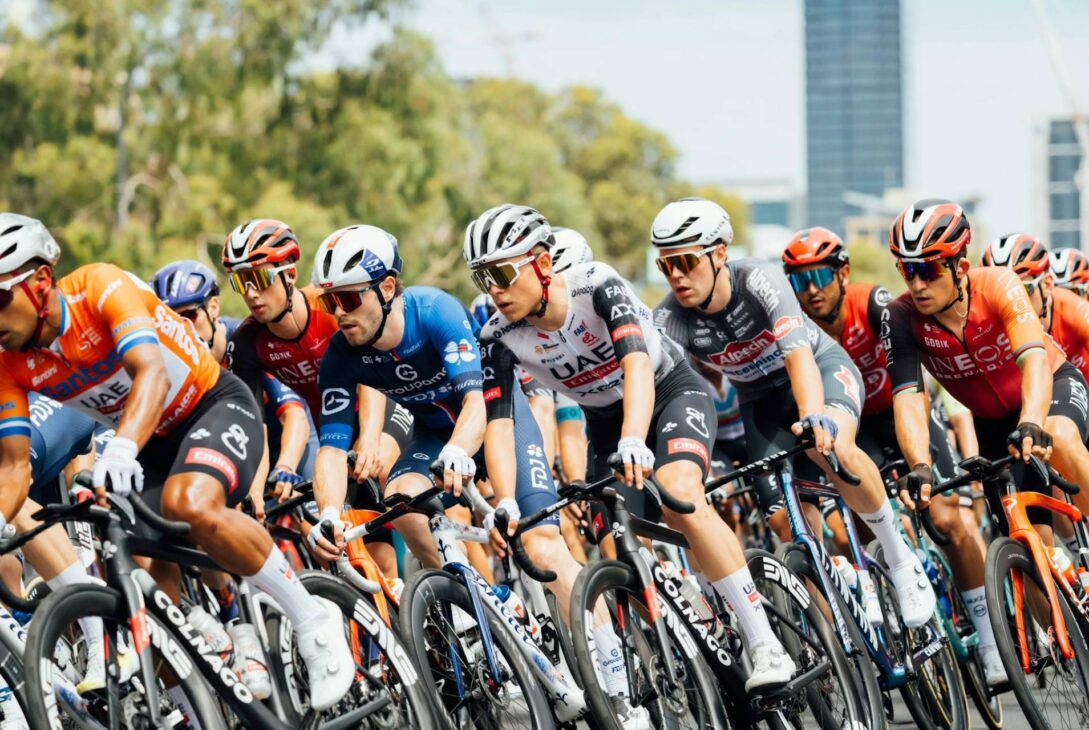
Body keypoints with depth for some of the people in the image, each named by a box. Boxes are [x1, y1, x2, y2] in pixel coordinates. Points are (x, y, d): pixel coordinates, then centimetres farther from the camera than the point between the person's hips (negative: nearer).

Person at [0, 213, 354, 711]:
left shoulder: (101, 287, -26)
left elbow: (153, 374, -40)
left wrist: (121, 449, -59)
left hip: (217, 407, -7)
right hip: (155, 441, 7)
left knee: (191, 505, -35)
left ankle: (312, 619, -20)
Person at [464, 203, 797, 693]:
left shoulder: (597, 286, -29)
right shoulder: (499, 337, -17)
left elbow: (637, 364, -41)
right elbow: (499, 422, -20)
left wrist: (633, 441, -58)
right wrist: (505, 507, -34)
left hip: (671, 392, -6)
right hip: (606, 422, 6)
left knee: (679, 495, -32)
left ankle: (766, 648, -34)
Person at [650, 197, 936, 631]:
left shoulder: (759, 281, -30)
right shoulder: (671, 319, -21)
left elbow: (797, 352, -43)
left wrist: (813, 416, -61)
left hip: (822, 367, -4)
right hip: (762, 399, 5)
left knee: (832, 447, -37)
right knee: (787, 522, -13)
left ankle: (900, 560, -19)